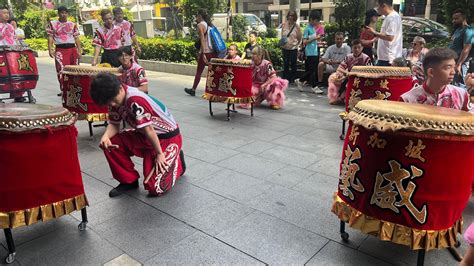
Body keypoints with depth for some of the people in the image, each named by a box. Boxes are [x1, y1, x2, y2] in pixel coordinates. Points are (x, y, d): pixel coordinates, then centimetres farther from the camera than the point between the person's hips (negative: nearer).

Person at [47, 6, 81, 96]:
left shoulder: (73, 24, 13)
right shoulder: (52, 24, 8)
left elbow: (77, 38, 12)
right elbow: (50, 38, 5)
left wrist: (79, 50, 3)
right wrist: (50, 49, -6)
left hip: (72, 49, 2)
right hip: (60, 50, -2)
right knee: (61, 70, -9)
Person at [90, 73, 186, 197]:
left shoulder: (135, 100, -32)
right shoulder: (115, 99, -5)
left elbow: (148, 129, -26)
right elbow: (114, 124, 3)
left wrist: (159, 154, -18)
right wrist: (106, 136, -19)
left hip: (168, 137, -8)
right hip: (145, 136, 8)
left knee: (155, 188, -13)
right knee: (111, 143, -10)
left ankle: (176, 161, 16)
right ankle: (129, 180, 9)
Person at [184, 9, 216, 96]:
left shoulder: (200, 25, -6)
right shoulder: (210, 24, 15)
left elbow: (202, 40, -16)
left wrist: (203, 54, -20)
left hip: (206, 52, -6)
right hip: (213, 52, 6)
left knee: (199, 71, 8)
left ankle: (193, 90, 21)